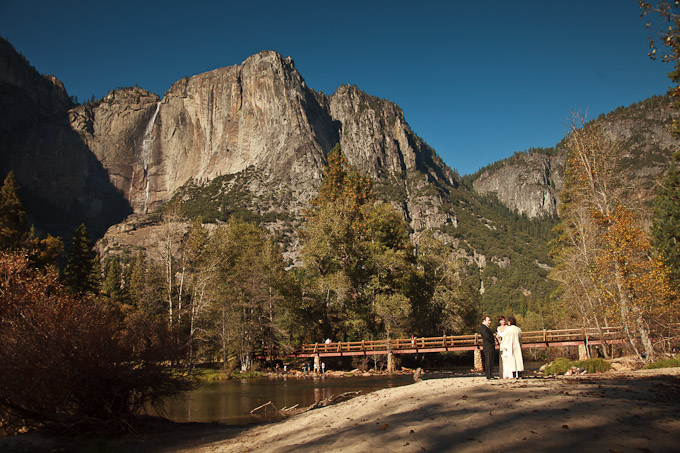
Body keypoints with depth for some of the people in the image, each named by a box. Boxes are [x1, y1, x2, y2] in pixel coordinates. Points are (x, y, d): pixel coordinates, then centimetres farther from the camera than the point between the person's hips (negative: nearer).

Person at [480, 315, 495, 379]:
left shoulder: (486, 328, 22)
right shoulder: (483, 328, -13)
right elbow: (487, 337, -22)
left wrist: (494, 341, 8)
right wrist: (494, 342, -9)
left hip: (490, 348, 11)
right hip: (488, 348, -11)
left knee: (491, 362, 11)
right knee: (488, 361, -8)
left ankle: (491, 375, 15)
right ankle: (489, 376, -7)